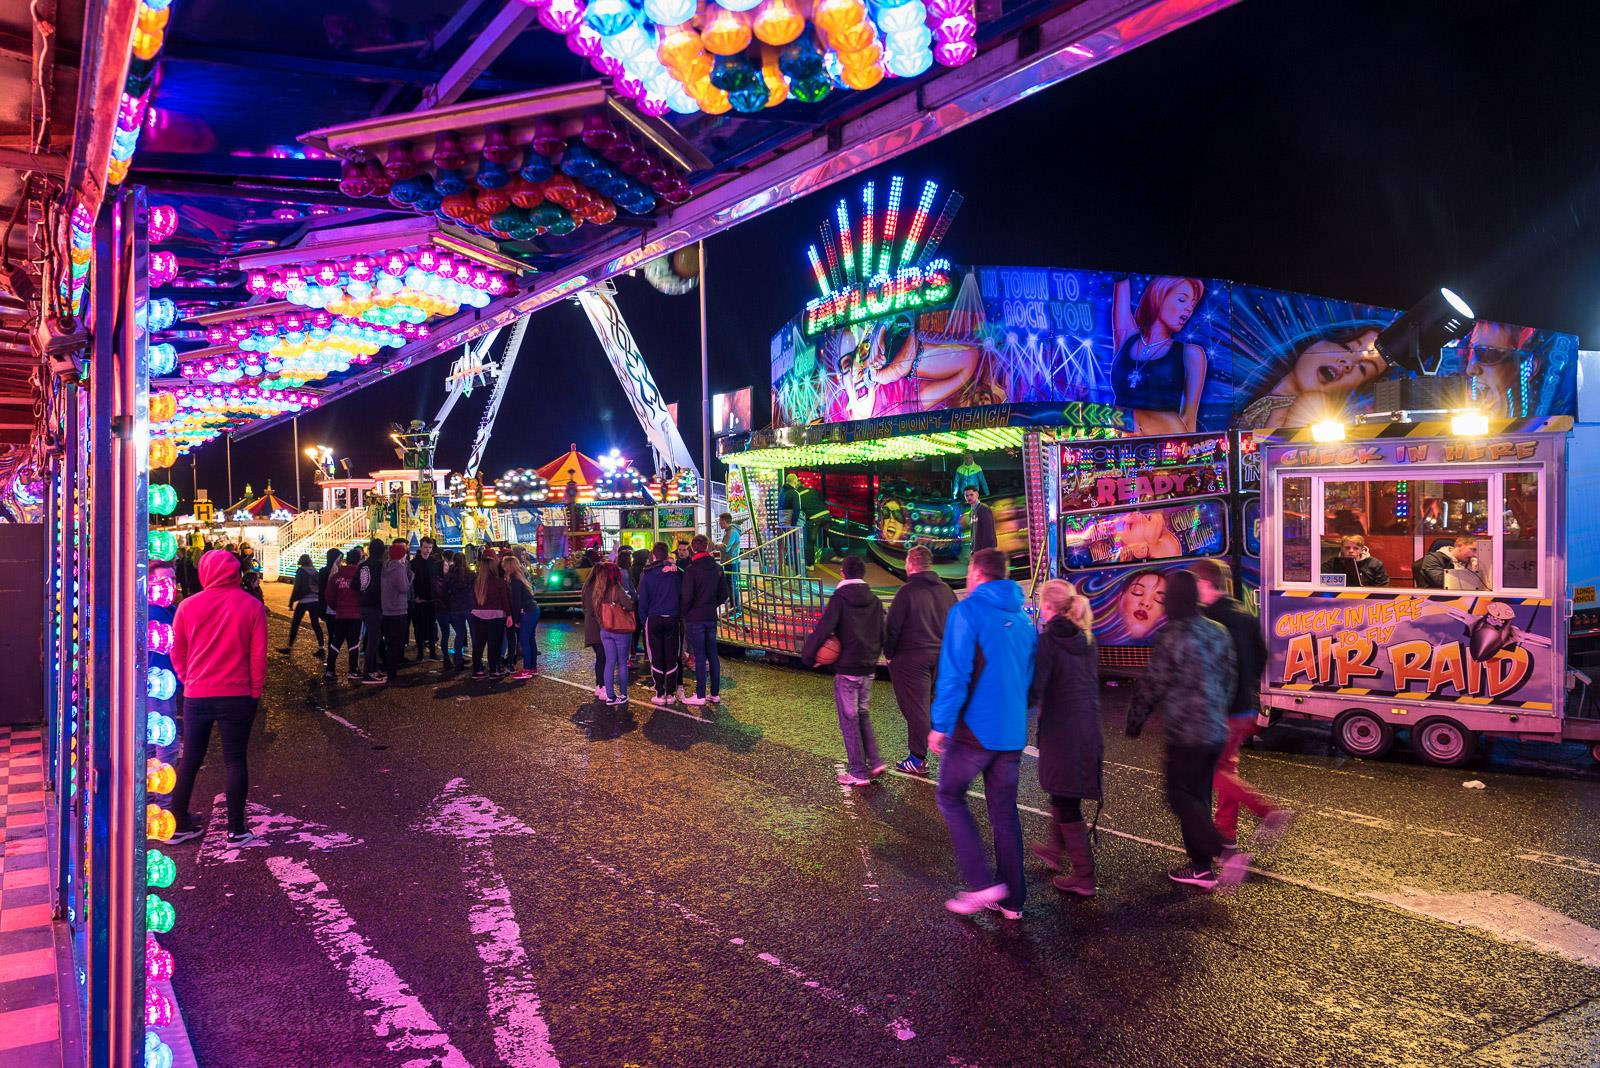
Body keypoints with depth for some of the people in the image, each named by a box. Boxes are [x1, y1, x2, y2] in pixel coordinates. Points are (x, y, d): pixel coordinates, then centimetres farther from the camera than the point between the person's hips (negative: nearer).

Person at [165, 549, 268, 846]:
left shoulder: (187, 606, -2)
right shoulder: (252, 606, -6)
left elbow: (177, 653, 6)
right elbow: (259, 655, -6)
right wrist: (255, 692, 4)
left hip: (196, 696, 2)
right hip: (237, 696, -2)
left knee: (190, 760, 14)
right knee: (235, 760, 5)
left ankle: (178, 824, 21)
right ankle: (236, 829, 8)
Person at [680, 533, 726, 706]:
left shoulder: (691, 570, -14)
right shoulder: (717, 568, 4)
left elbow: (687, 596, -15)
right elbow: (723, 596, 8)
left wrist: (684, 613, 1)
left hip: (694, 617, -5)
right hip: (711, 617, 5)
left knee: (699, 656, -2)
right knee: (712, 655, 10)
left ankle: (700, 696, 2)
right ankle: (715, 694, 15)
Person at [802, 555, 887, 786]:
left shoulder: (839, 599, -13)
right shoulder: (874, 601, 5)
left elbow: (823, 629, -21)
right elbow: (882, 634, 12)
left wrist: (808, 656, -11)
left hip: (846, 669, -6)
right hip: (869, 668, 6)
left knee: (849, 720, 3)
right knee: (862, 715, 21)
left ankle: (859, 773, 6)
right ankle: (874, 762, 15)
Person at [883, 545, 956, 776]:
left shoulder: (907, 591, -13)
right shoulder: (945, 590, 6)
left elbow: (893, 627, -11)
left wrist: (889, 653, 1)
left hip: (912, 657, -6)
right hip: (942, 656, 6)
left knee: (916, 707, -1)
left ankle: (918, 760, 4)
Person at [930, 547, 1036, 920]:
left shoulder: (967, 611, -11)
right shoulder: (1022, 618, 10)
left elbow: (954, 674, -17)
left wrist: (940, 724, -11)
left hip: (976, 729, -6)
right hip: (1012, 732, 6)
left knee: (951, 797, 11)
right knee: (1005, 810, 14)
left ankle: (983, 882, 2)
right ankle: (1011, 900, 19)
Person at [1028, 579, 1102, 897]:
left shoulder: (1046, 641, -15)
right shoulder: (1086, 639, 7)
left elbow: (1033, 690, -18)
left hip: (1060, 732, -8)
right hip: (1089, 729, 8)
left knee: (1065, 805, 2)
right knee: (1065, 797, 26)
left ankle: (1083, 878, 7)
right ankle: (1057, 849, 42)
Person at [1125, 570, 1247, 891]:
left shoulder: (1172, 636, -16)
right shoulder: (1218, 632, 6)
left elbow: (1152, 685, -13)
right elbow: (1229, 680, 14)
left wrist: (1134, 721, 0)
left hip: (1185, 732, -8)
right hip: (1216, 731, 8)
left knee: (1181, 797, 1)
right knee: (1198, 797, 15)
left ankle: (1226, 852, -12)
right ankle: (1200, 867, 21)